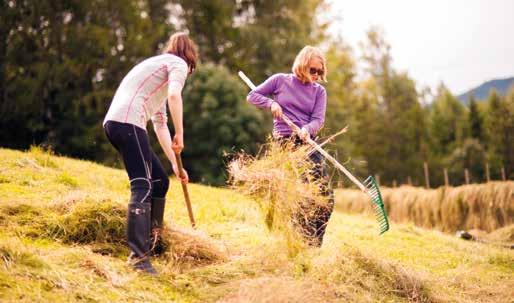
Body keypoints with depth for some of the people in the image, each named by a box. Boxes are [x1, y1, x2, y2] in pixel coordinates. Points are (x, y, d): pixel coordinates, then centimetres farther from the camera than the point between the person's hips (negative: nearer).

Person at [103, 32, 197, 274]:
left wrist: (174, 163, 33)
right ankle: (138, 256, -22)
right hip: (128, 122, -9)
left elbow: (160, 124, 34)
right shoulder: (178, 64, 8)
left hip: (113, 122, 9)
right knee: (143, 186, -14)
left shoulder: (158, 66, 34)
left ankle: (150, 240, 20)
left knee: (159, 181, 16)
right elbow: (174, 95, -16)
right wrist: (180, 134, -11)